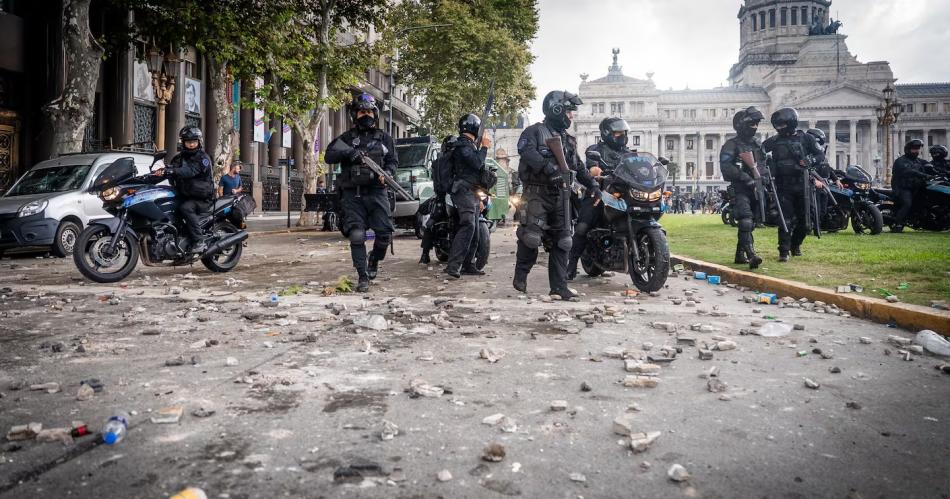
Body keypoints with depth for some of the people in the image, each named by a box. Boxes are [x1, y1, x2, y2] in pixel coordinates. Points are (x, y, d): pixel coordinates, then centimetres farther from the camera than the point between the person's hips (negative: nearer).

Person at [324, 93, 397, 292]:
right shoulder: (346, 138, 10)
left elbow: (393, 161, 14)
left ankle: (374, 260, 29)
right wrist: (348, 152, -18)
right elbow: (328, 156, 0)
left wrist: (386, 173, -8)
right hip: (353, 194, -1)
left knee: (385, 233, -3)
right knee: (356, 236, -7)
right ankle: (363, 277, 1)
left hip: (377, 192, 1)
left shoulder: (384, 138, 14)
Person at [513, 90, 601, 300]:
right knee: (531, 236, -14)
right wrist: (546, 165, -36)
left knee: (561, 240, 4)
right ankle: (520, 276, 6)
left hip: (560, 194, 7)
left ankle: (559, 285, 9)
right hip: (537, 193, -7)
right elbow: (527, 151, -23)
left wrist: (592, 183, 12)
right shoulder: (535, 131, -2)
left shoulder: (568, 139, 21)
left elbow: (578, 166, 25)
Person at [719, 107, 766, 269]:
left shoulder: (757, 144, 19)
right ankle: (751, 255, -31)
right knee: (746, 221, -21)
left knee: (751, 223, 9)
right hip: (740, 190, -8)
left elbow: (764, 165, 27)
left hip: (756, 189, 8)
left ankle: (740, 254, 19)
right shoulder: (731, 145, -5)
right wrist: (745, 178, -22)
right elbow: (726, 168, -17)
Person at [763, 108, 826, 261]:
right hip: (783, 186, -1)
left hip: (802, 184, 1)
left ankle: (795, 245, 29)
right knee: (786, 219, -8)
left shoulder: (806, 138, 4)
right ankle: (784, 251, -3)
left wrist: (809, 161, -14)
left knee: (804, 220, 7)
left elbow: (821, 155, 4)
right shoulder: (774, 141, 7)